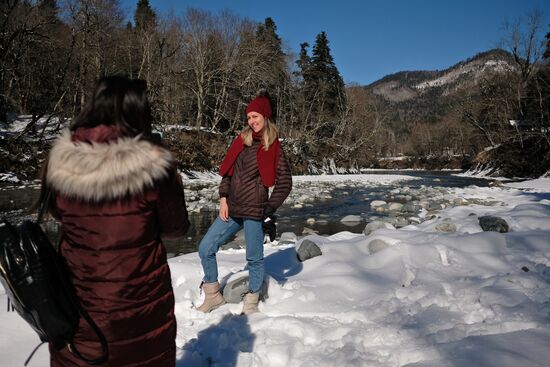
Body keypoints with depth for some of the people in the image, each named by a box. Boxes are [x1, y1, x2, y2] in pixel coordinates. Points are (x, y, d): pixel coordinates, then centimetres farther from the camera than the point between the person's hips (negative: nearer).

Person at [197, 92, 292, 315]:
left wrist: (270, 209, -10)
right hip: (231, 209, 6)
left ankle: (251, 302, 27)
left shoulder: (273, 148, -4)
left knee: (254, 258, 6)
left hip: (254, 212, -5)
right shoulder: (242, 141, 9)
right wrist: (223, 198, 1)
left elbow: (284, 183, -3)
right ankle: (213, 295, 21)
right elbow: (227, 171, 12)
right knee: (205, 249, 4)